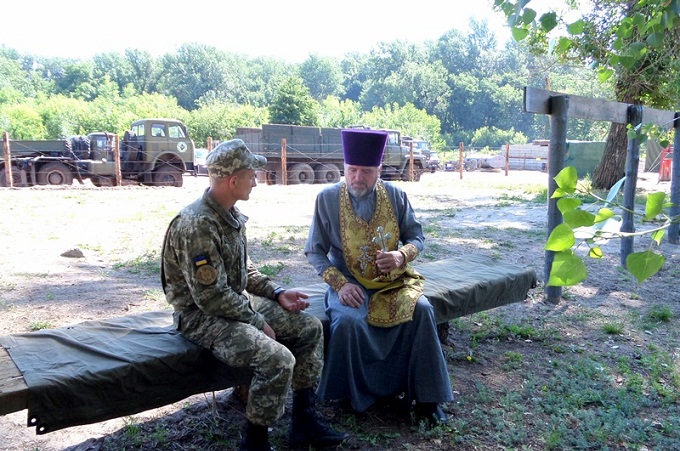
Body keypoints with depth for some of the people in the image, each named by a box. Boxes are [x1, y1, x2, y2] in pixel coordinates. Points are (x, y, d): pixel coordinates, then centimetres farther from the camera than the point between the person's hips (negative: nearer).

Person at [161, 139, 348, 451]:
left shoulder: (231, 215, 5)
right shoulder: (197, 225, -24)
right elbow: (211, 296, -25)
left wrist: (277, 293, 5)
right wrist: (258, 323, -16)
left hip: (238, 302, 10)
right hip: (203, 316, -10)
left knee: (310, 328, 6)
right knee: (278, 360, -28)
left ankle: (304, 421, 14)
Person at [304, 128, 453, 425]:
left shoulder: (395, 195, -2)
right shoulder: (327, 198, -7)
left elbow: (416, 237, 5)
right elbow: (315, 251, -4)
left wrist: (402, 255, -19)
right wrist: (340, 284, -19)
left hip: (391, 280, 2)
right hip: (348, 282, -2)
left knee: (421, 310, -24)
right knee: (348, 321, -31)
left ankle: (424, 395, -6)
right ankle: (353, 396, -4)